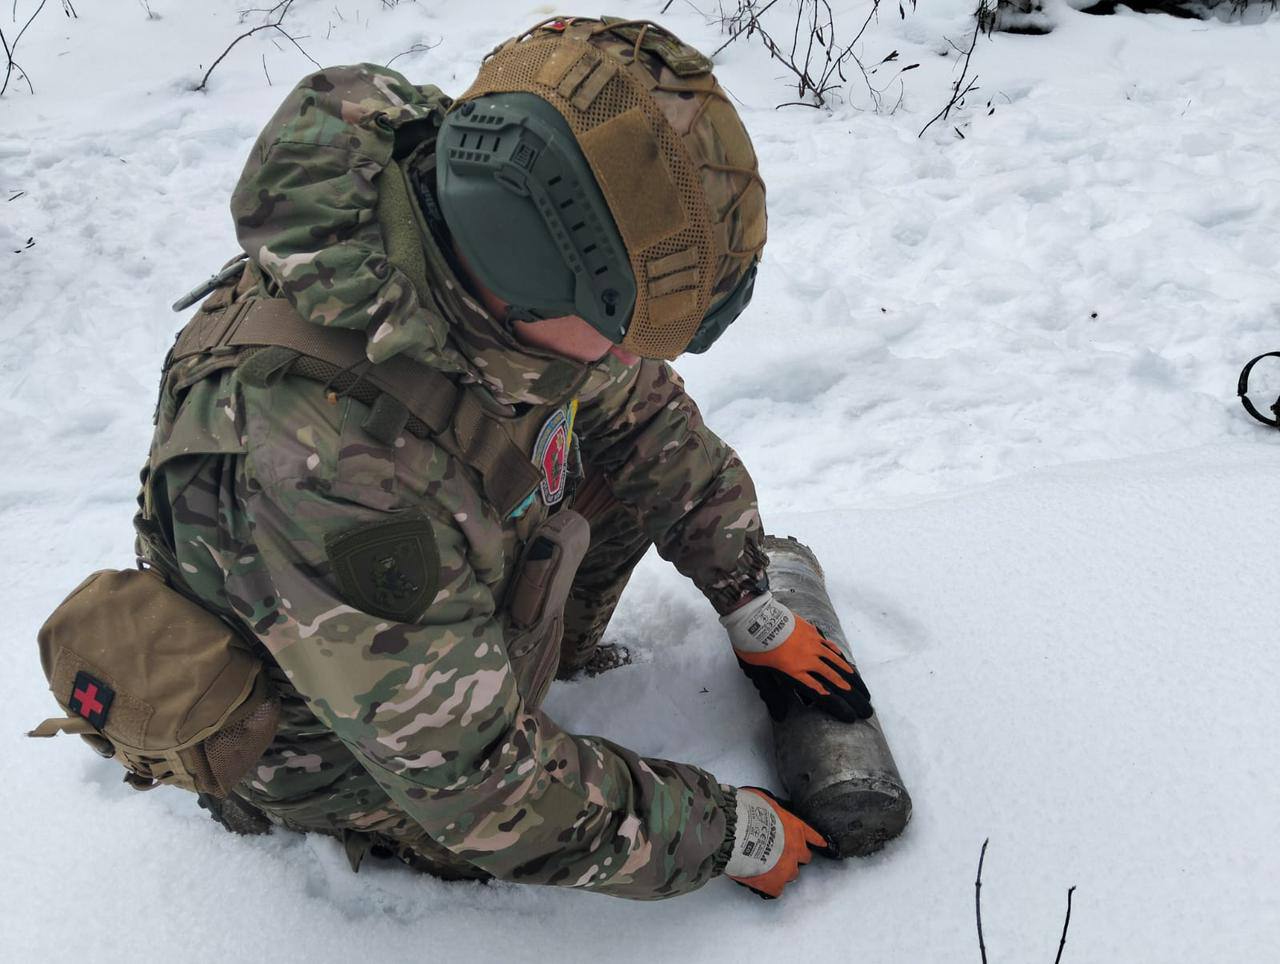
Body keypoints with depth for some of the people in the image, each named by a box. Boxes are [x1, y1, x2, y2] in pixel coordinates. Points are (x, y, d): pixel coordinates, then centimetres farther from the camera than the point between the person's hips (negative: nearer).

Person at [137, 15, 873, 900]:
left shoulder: (483, 246, -22)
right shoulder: (319, 462, -45)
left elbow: (639, 408, -2)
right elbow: (486, 786, -34)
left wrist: (757, 614, 5)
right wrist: (732, 834, -22)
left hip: (468, 597, 6)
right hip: (335, 745, -5)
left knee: (646, 446, -2)